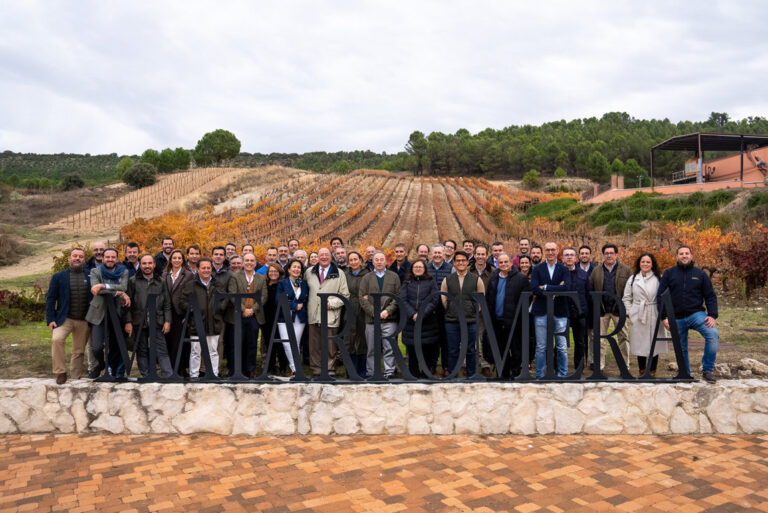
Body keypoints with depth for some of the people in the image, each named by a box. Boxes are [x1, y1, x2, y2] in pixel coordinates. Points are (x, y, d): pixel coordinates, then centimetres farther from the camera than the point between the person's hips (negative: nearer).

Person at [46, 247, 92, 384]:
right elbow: (50, 299, 2)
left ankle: (76, 378, 22)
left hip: (84, 321, 1)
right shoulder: (58, 277, 4)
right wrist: (50, 320, -6)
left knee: (79, 351, 8)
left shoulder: (90, 277, 6)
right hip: (65, 319, -1)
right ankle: (61, 372, -11)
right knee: (56, 339, -25)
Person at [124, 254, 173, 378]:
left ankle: (169, 376, -4)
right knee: (142, 351, 7)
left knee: (161, 350, -4)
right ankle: (146, 377, 15)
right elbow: (128, 303, 3)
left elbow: (167, 304, 10)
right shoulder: (133, 281, 6)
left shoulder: (161, 282, 10)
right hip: (138, 323, 0)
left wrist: (167, 321, 1)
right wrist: (128, 321, -4)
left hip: (157, 322, 0)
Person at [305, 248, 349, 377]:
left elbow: (345, 296, 3)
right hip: (313, 315, 3)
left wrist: (331, 303, -11)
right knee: (314, 346, 6)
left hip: (331, 316, -3)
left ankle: (329, 370, 9)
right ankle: (316, 370, 15)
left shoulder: (339, 274, 4)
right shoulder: (309, 272, 13)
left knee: (330, 347, 0)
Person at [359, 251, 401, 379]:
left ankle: (389, 372, 1)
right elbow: (362, 298, 3)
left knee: (389, 348, -5)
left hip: (390, 319, -1)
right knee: (372, 349, 6)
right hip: (371, 320, 1)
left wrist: (388, 310, -10)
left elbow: (398, 296, 4)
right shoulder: (366, 278, 13)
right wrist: (374, 312, -9)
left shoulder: (394, 277, 11)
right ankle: (371, 373, 14)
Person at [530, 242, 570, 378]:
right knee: (541, 347, 5)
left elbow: (566, 287, -12)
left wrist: (545, 287, -11)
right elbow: (534, 288, -9)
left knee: (562, 347, 6)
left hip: (560, 312, 0)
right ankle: (540, 375, 15)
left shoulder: (564, 269, 5)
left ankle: (562, 375, 19)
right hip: (541, 312, 0)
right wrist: (555, 290, -14)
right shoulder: (537, 269, 6)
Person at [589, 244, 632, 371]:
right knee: (599, 339, 3)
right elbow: (590, 290, 9)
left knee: (623, 338, 6)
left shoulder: (626, 270, 4)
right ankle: (599, 366, 11)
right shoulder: (596, 271, 10)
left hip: (619, 309, -1)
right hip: (601, 309, 2)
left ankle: (625, 366, 15)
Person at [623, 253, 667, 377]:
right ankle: (642, 371, 17)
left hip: (654, 316, -1)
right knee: (639, 344, 5)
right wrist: (629, 312, 3)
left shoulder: (659, 279, 3)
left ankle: (652, 372, 15)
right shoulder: (633, 279, 10)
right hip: (638, 316, 2)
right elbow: (626, 298, 12)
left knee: (654, 344, 4)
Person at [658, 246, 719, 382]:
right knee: (681, 349, 9)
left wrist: (712, 315, -8)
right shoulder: (669, 273, 4)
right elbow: (660, 296, 3)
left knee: (713, 334, -25)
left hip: (696, 314, -1)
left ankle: (707, 370, -12)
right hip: (677, 318, 1)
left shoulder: (700, 274, 5)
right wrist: (664, 317, -4)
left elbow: (710, 296, 5)